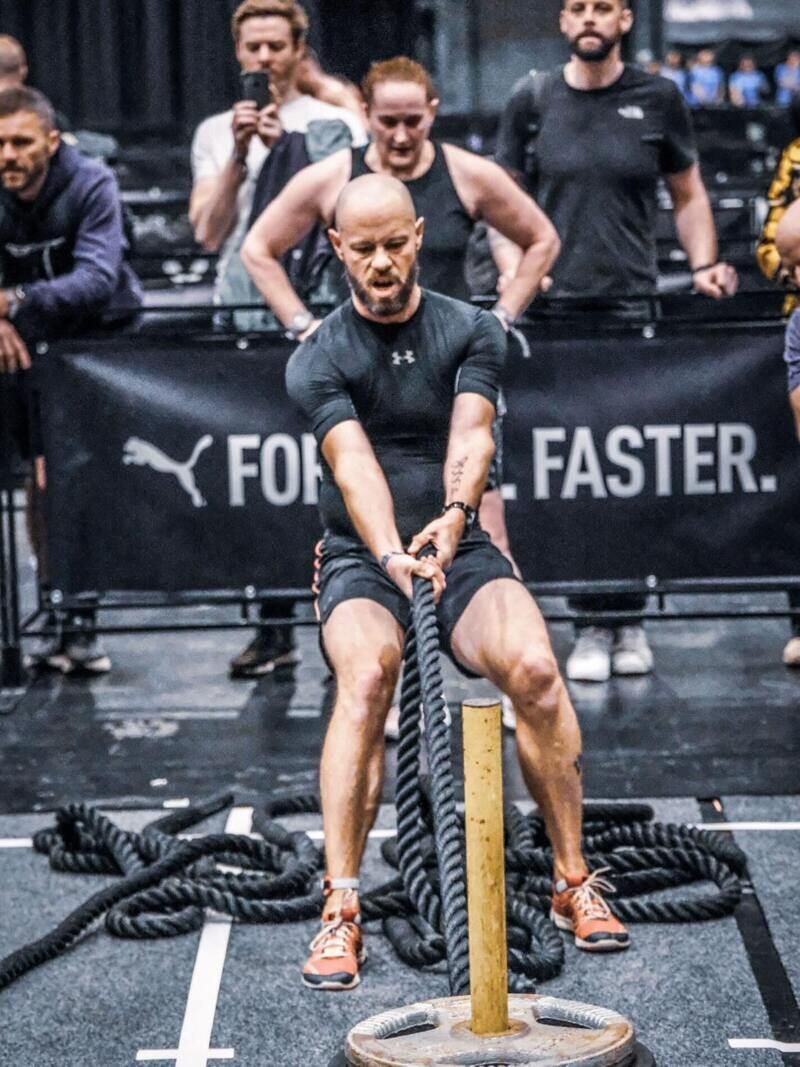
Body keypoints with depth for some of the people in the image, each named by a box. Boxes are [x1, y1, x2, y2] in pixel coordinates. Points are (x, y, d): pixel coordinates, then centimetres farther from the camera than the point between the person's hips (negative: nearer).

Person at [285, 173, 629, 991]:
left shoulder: (472, 332, 5)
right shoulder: (318, 360, -1)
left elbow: (472, 432, -13)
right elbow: (352, 462, -19)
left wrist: (453, 516, -35)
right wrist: (391, 555, -38)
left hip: (462, 554, 1)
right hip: (361, 563, -1)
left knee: (534, 667, -27)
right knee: (365, 677, -32)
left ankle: (574, 883, -11)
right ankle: (340, 911, -33)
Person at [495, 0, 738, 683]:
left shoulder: (657, 100, 7)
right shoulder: (532, 101, 7)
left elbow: (688, 195, 13)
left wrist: (704, 266, 0)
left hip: (636, 311, 0)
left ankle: (630, 623, 10)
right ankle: (593, 626, 6)